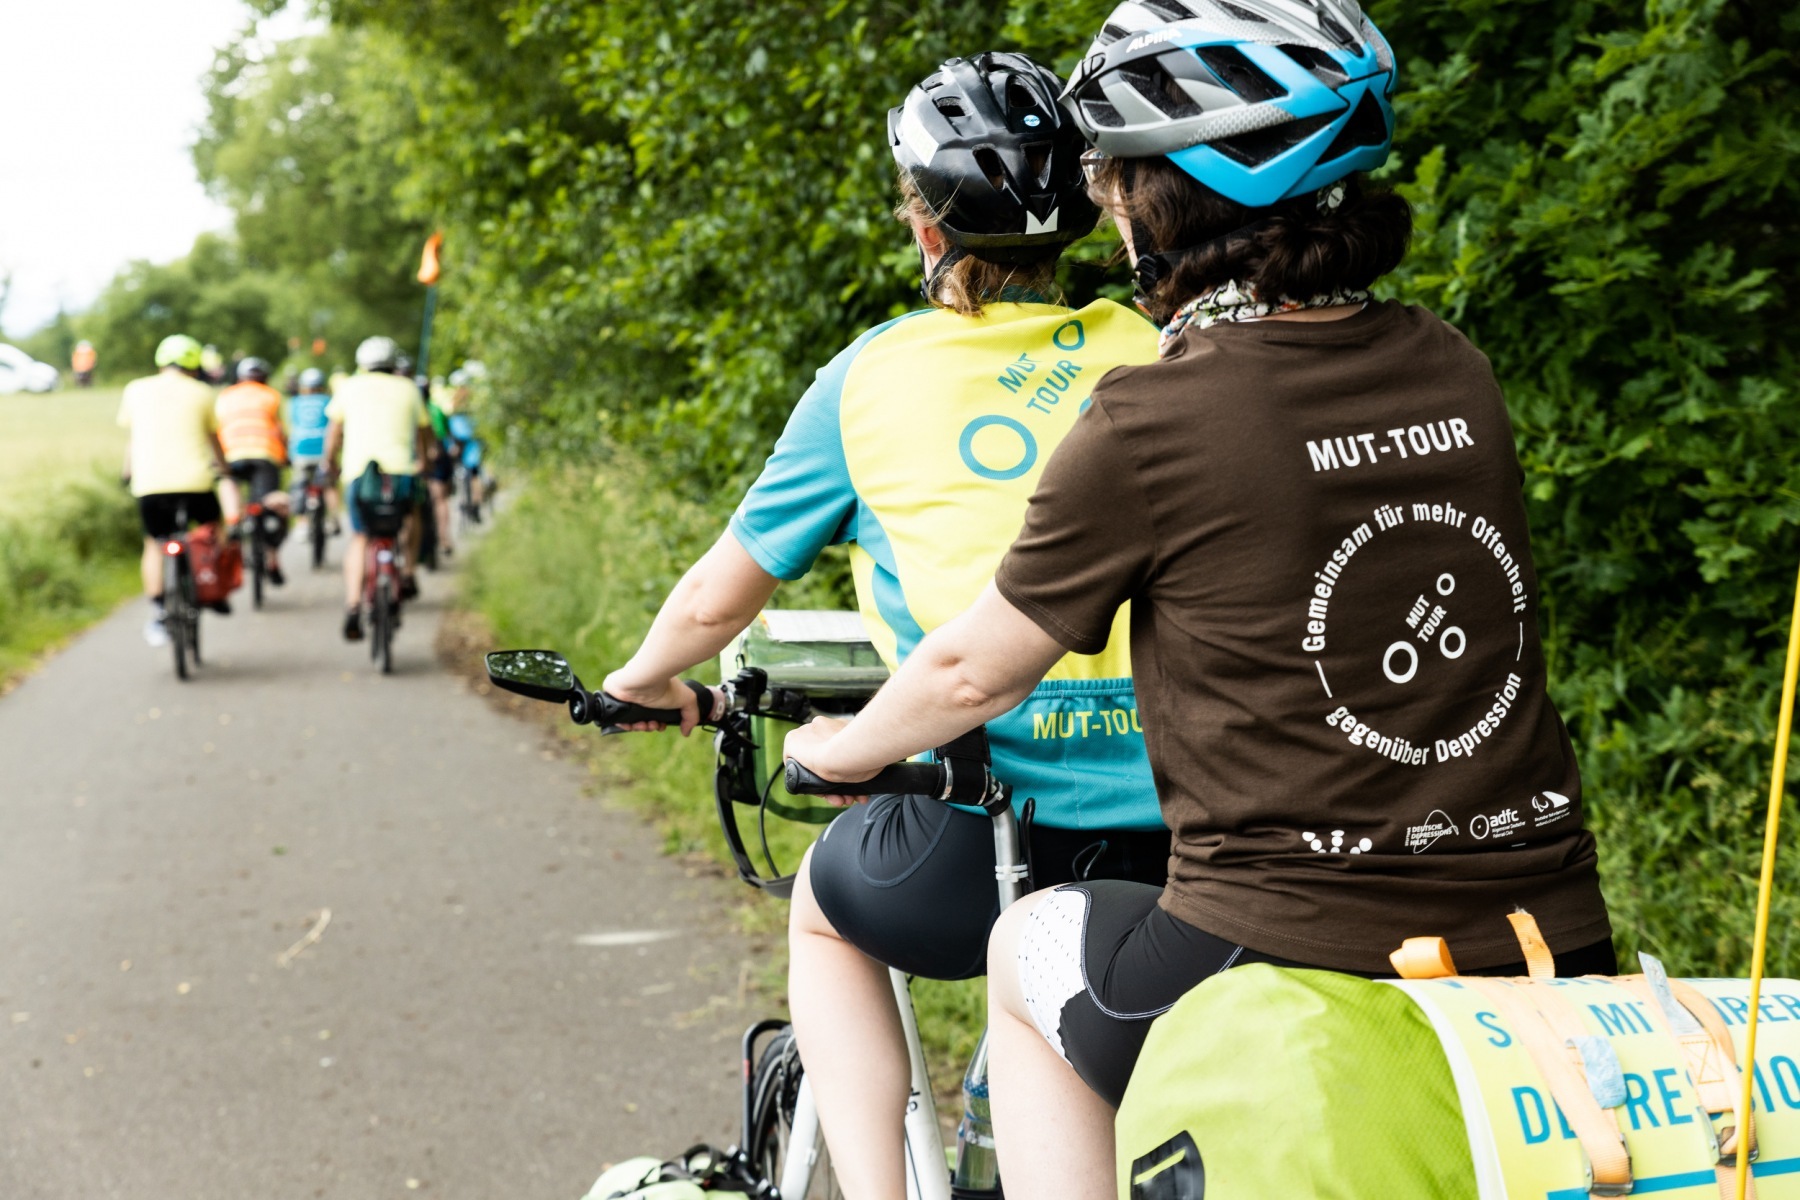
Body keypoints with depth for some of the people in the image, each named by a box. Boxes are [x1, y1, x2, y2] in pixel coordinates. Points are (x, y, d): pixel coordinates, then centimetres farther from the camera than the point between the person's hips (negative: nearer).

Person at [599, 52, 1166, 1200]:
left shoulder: (876, 375, 5)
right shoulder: (1155, 356, 9)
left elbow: (720, 599, 13)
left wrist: (644, 679, 34)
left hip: (979, 843, -2)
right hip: (1188, 828, 3)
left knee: (827, 914, 29)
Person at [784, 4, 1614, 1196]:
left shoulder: (1152, 422, -11)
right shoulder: (1455, 371, 5)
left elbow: (976, 673, 2)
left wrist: (844, 748, 23)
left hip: (1287, 964, -5)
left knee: (1028, 954, 24)